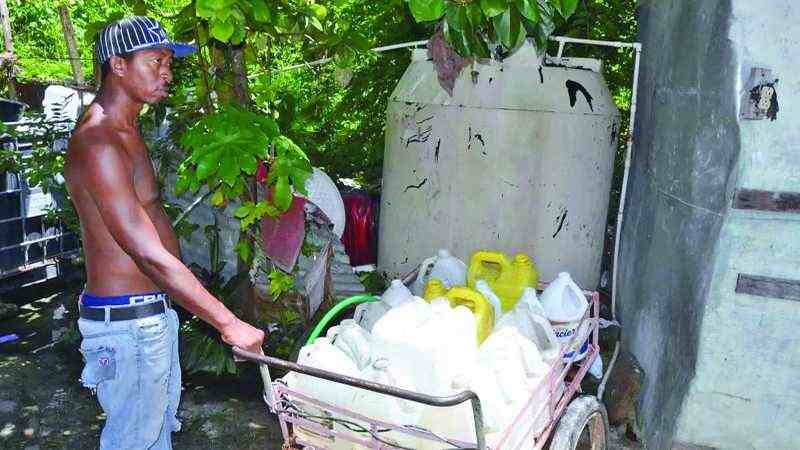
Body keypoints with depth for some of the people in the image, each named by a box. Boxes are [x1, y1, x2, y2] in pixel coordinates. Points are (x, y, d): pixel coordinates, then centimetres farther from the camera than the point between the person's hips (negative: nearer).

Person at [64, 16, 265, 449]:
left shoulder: (125, 131, 12)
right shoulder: (97, 143, -22)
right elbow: (150, 255, -28)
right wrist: (229, 323, -27)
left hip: (154, 311, 10)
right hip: (126, 321, -10)